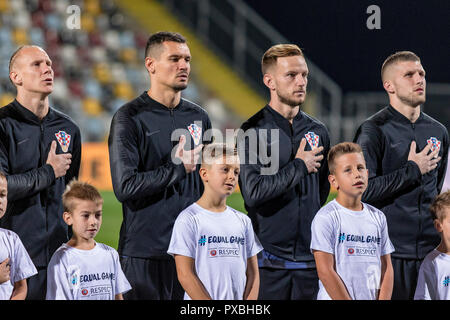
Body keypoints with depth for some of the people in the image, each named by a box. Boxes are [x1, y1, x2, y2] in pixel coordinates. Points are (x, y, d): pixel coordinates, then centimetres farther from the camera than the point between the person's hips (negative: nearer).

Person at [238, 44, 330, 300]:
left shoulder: (318, 131, 11)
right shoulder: (254, 131, -6)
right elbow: (253, 192, -16)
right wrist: (299, 166, -9)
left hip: (309, 258, 5)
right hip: (268, 258, -5)